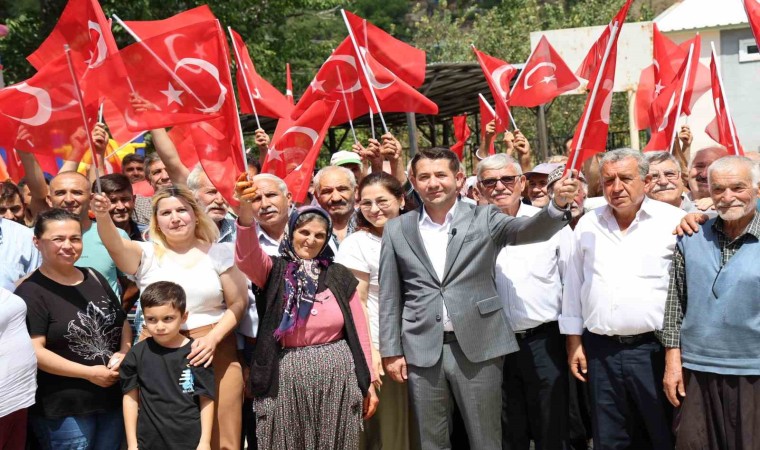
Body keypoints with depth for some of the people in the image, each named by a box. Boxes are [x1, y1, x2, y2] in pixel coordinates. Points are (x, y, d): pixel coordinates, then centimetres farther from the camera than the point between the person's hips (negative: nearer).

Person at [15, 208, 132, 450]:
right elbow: (33, 351, -19)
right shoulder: (31, 292, -11)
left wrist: (124, 353, -5)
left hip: (113, 397, 6)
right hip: (64, 409, -6)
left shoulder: (94, 278, 10)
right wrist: (89, 373, -20)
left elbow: (123, 322, 15)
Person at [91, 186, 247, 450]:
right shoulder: (146, 254, 3)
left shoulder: (219, 252, 4)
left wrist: (213, 338, -13)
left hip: (216, 349, 0)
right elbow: (115, 245, -17)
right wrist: (102, 216, -38)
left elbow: (237, 303, 1)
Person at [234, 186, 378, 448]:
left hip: (337, 376, 2)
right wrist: (246, 215, -41)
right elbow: (247, 257, -22)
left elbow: (359, 330, 8)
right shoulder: (274, 271, 0)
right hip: (287, 378, -1)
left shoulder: (339, 275, 5)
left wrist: (368, 382, 7)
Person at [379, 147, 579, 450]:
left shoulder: (484, 218, 3)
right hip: (421, 350, 2)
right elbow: (389, 296, 7)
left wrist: (558, 204, -34)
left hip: (478, 346, -1)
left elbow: (528, 229, -14)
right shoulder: (397, 229, 7)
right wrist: (391, 351, 4)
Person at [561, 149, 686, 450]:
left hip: (654, 348, -3)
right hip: (600, 351, 3)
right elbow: (573, 285, 11)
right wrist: (574, 340, 10)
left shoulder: (674, 221, -4)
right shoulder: (588, 224, 7)